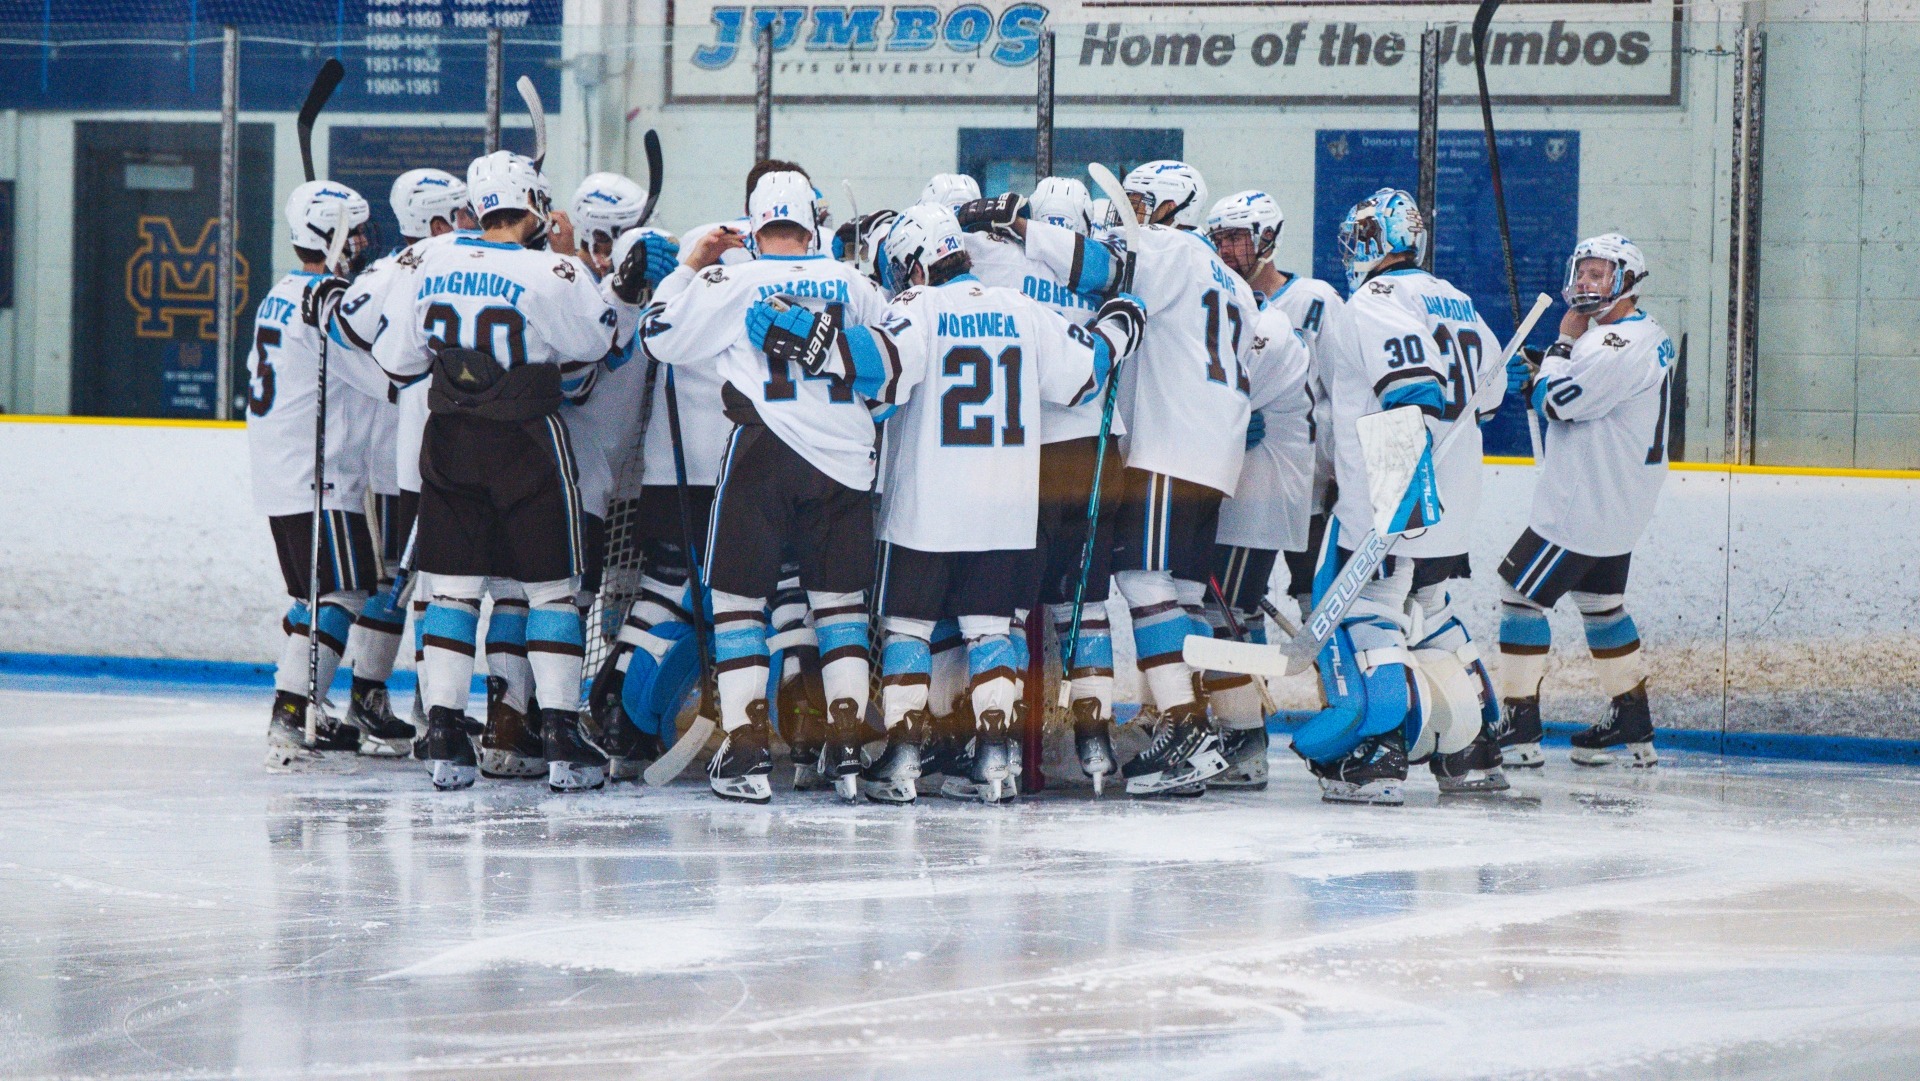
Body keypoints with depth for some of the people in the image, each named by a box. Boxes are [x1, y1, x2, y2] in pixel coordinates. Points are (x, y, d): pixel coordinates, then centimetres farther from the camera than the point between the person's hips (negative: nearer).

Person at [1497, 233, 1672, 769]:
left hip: (1587, 506, -11)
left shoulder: (1625, 344, -21)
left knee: (1521, 593, -6)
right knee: (1600, 603, 19)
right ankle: (1634, 727, 24)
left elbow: (1561, 403, -23)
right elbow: (1576, 407, 20)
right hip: (1608, 504, 11)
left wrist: (1564, 343, -9)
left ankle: (1519, 730, -6)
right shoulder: (1640, 337, 14)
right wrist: (1535, 380, 4)